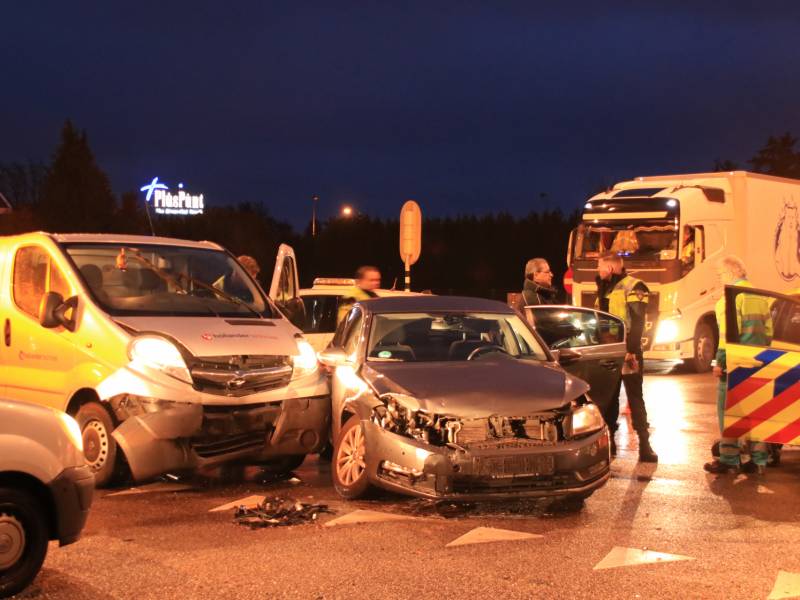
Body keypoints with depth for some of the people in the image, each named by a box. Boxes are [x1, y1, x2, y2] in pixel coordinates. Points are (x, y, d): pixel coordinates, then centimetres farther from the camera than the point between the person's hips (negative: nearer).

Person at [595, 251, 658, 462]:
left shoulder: (633, 287, -8)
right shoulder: (606, 288, 18)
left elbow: (637, 322, -16)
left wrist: (631, 350, -23)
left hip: (627, 353, -8)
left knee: (635, 399, -7)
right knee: (607, 399, 11)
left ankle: (644, 446, -7)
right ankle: (608, 441, 18)